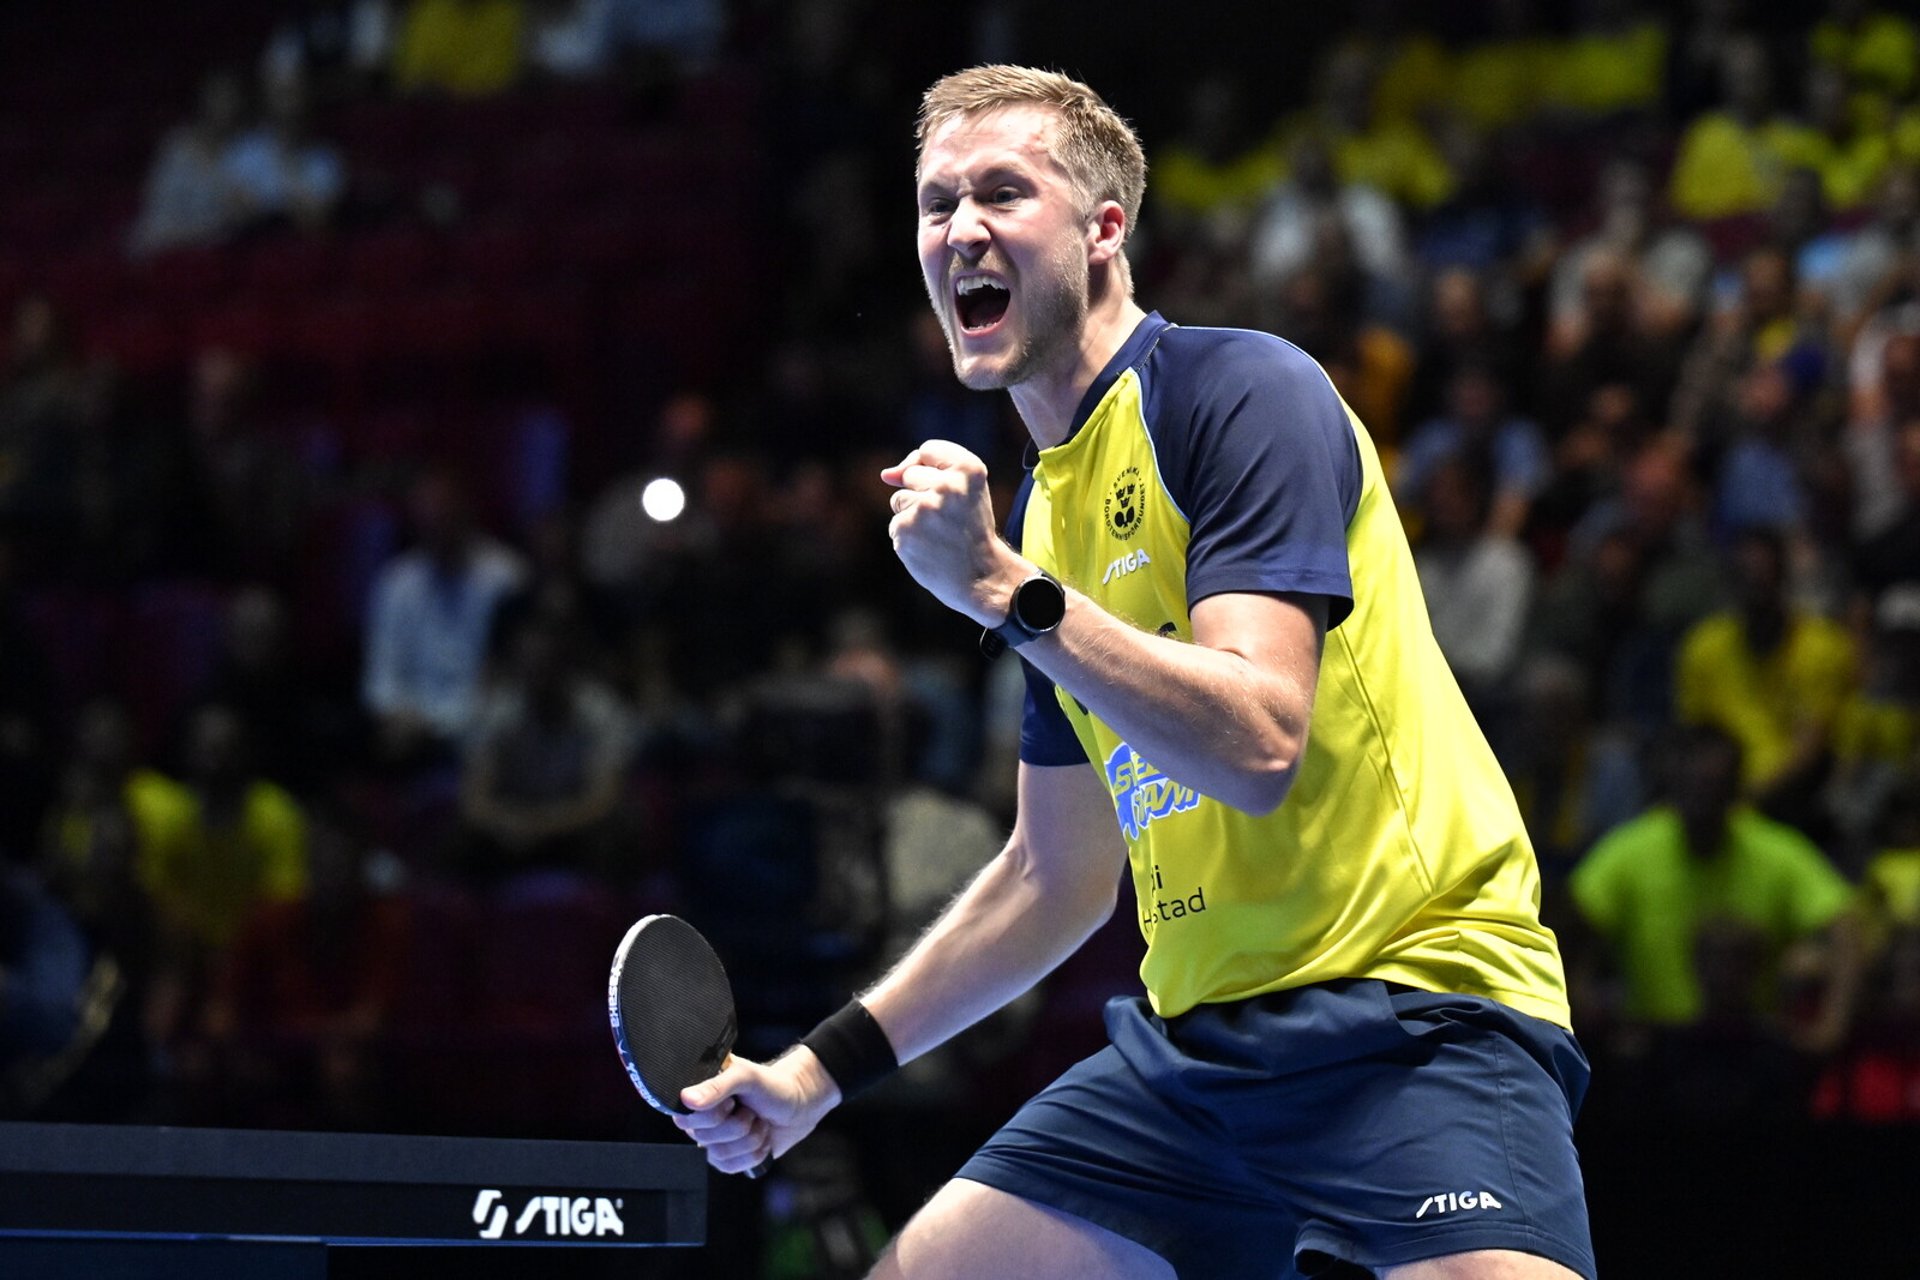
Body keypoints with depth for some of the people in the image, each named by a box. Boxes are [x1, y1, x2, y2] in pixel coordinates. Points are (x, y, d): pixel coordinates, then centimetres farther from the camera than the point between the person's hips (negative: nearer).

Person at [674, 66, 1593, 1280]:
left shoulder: (1246, 390, -9)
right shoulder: (1041, 511, 16)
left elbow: (1256, 742, -22)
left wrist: (1001, 589, -21)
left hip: (1408, 1004, -8)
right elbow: (1058, 881, 23)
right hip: (1192, 1039, 8)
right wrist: (823, 1066, 21)